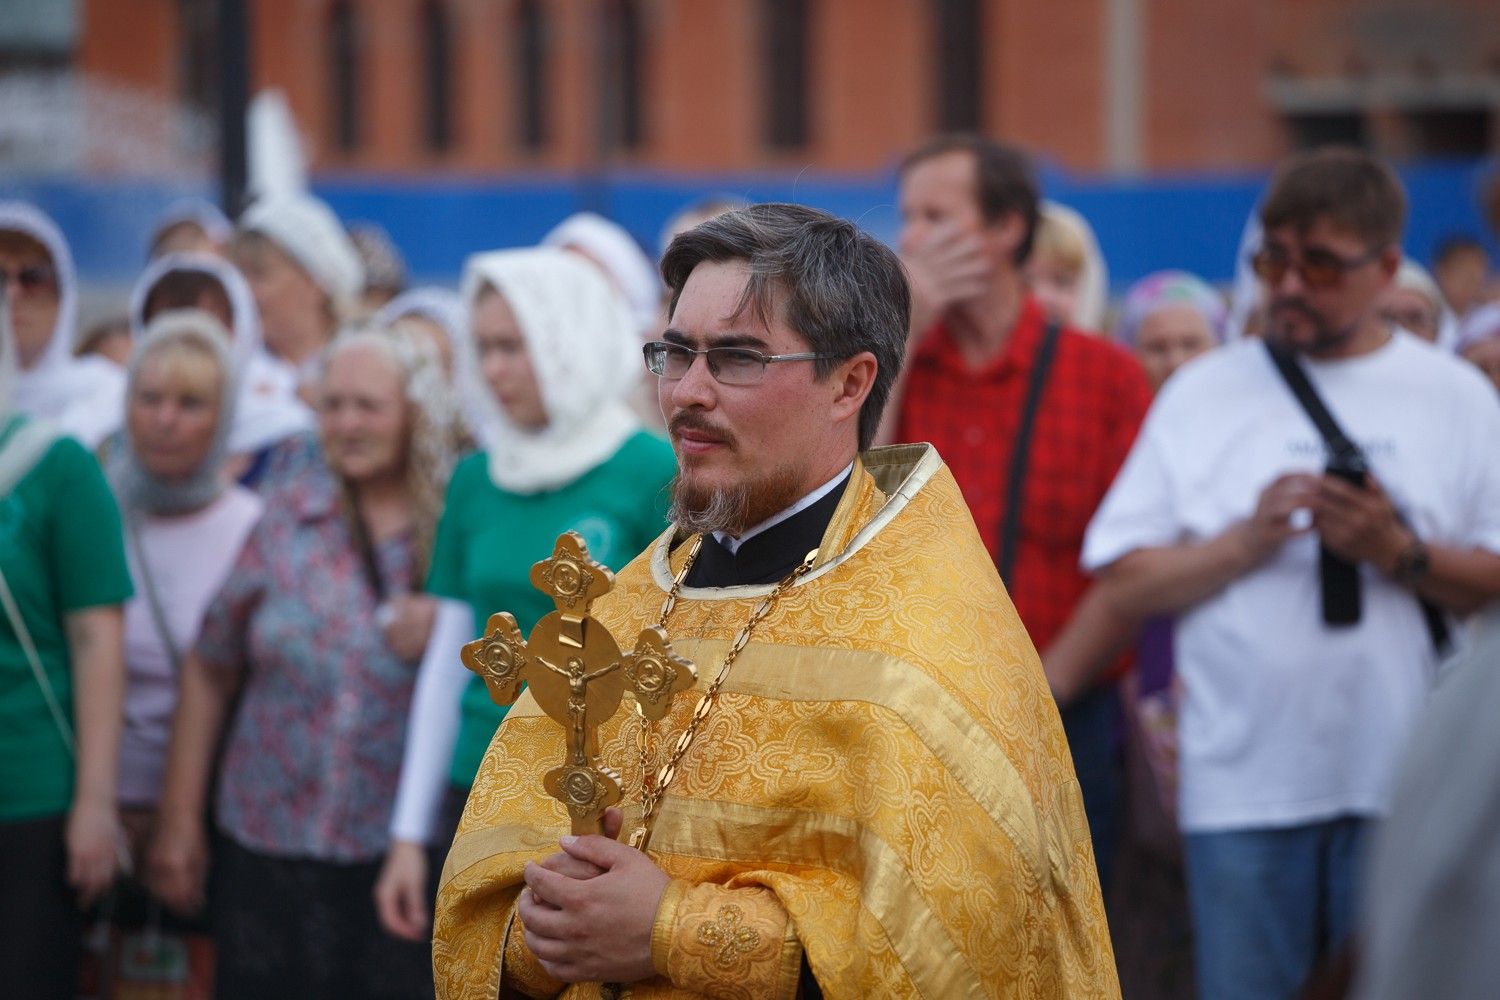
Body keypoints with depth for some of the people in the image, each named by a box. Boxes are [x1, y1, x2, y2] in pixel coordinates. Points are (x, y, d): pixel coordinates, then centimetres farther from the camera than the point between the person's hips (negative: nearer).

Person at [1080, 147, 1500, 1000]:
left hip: (1404, 786, 0)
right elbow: (1125, 580, 4)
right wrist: (1245, 541, -8)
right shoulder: (1204, 393, 11)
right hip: (1242, 790, 1)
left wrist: (1399, 553, -12)